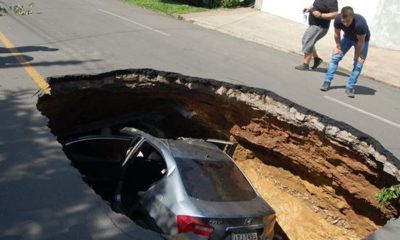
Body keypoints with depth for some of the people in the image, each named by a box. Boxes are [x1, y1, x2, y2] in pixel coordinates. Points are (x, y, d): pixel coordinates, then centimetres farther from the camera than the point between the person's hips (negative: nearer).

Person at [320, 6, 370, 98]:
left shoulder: (360, 23, -43)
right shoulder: (338, 19, -32)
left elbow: (361, 42, -28)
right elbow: (337, 34, -12)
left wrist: (357, 55, -16)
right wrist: (338, 47, -4)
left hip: (362, 40, -3)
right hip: (348, 37, 3)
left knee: (358, 64, -10)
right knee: (335, 57, -5)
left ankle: (350, 88, -1)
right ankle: (327, 82, 2)